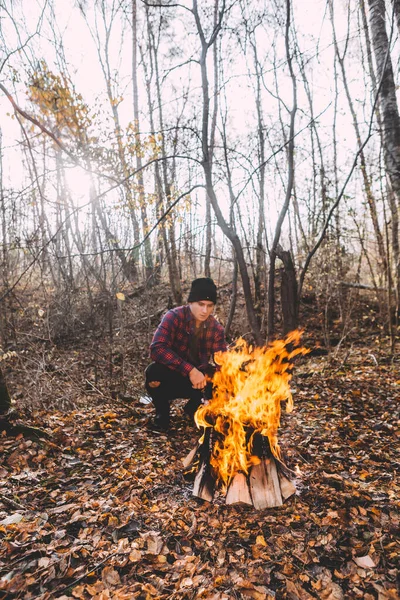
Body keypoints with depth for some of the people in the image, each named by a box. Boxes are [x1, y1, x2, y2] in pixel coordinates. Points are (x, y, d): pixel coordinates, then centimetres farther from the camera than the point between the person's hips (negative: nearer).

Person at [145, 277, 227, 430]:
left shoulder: (216, 328, -8)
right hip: (171, 377, -3)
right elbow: (156, 349, -33)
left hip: (197, 378, 4)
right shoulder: (174, 317, -21)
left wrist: (203, 374, -32)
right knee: (153, 371, -35)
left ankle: (194, 406, 9)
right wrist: (190, 370, -40)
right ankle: (162, 410, -1)